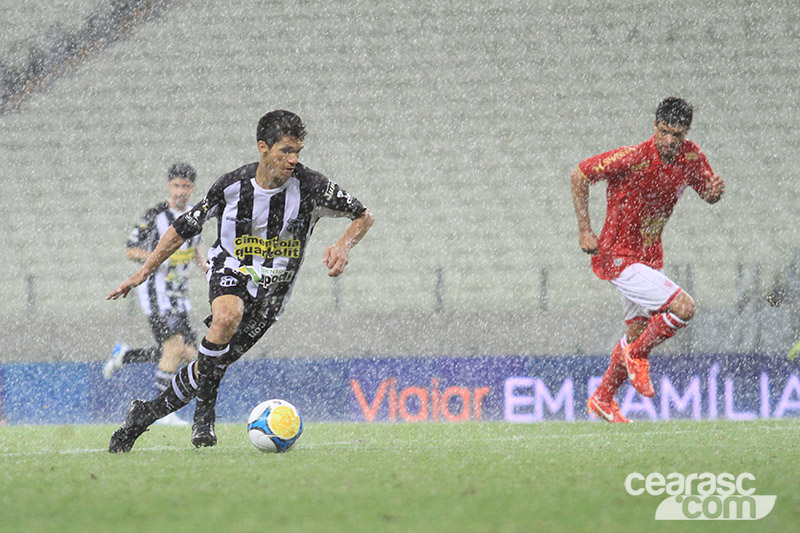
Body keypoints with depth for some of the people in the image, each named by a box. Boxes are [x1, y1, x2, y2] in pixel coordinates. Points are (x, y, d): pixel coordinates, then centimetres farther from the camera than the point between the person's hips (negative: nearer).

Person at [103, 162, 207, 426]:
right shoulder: (155, 216, -12)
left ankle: (124, 355, 21)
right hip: (156, 290, -7)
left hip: (179, 293, 7)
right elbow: (130, 250, -8)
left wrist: (203, 264, 9)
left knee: (188, 354, 3)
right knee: (174, 346, -19)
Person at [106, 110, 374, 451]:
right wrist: (143, 273, 0)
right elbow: (184, 227, 1)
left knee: (213, 368, 0)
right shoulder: (232, 186, -12)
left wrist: (344, 245, -23)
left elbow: (363, 217, -2)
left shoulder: (310, 187, -13)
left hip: (271, 289, 1)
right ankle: (204, 410, -23)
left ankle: (145, 413, 22)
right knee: (227, 315, -37)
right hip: (230, 272, -1)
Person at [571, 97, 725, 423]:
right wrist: (585, 231, -15)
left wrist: (715, 191, -15)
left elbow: (707, 193, 11)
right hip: (619, 259, -8)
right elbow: (579, 176, -15)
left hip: (650, 258, 8)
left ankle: (602, 399, 38)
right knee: (683, 308, -21)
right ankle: (636, 354, 4)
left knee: (638, 333, 19)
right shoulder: (633, 159, -25)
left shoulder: (692, 157, -6)